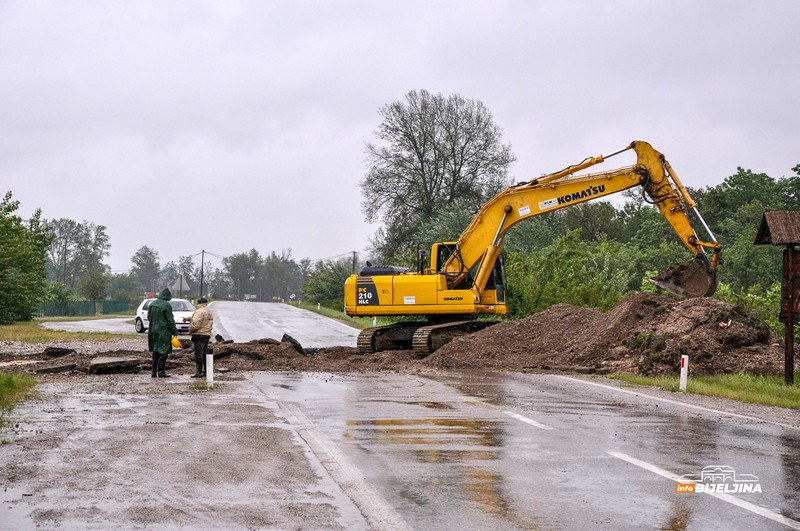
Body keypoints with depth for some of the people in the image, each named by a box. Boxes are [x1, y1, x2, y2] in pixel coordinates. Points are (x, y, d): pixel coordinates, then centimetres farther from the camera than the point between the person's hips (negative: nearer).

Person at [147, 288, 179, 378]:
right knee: (163, 351, -1)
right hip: (164, 332, -7)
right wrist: (175, 332, -5)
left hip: (153, 331, 7)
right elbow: (170, 320, -13)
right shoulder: (166, 305, -15)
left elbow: (149, 318, 15)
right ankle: (161, 371, -3)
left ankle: (154, 371, 13)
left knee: (155, 352, 13)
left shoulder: (152, 304, 6)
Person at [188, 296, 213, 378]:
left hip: (199, 335, -10)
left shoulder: (200, 311, -16)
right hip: (207, 334, 10)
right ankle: (206, 371, 19)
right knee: (204, 354, 16)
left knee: (198, 354, -7)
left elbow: (195, 324, -22)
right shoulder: (209, 312, 17)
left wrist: (190, 329, -3)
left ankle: (199, 372, -8)